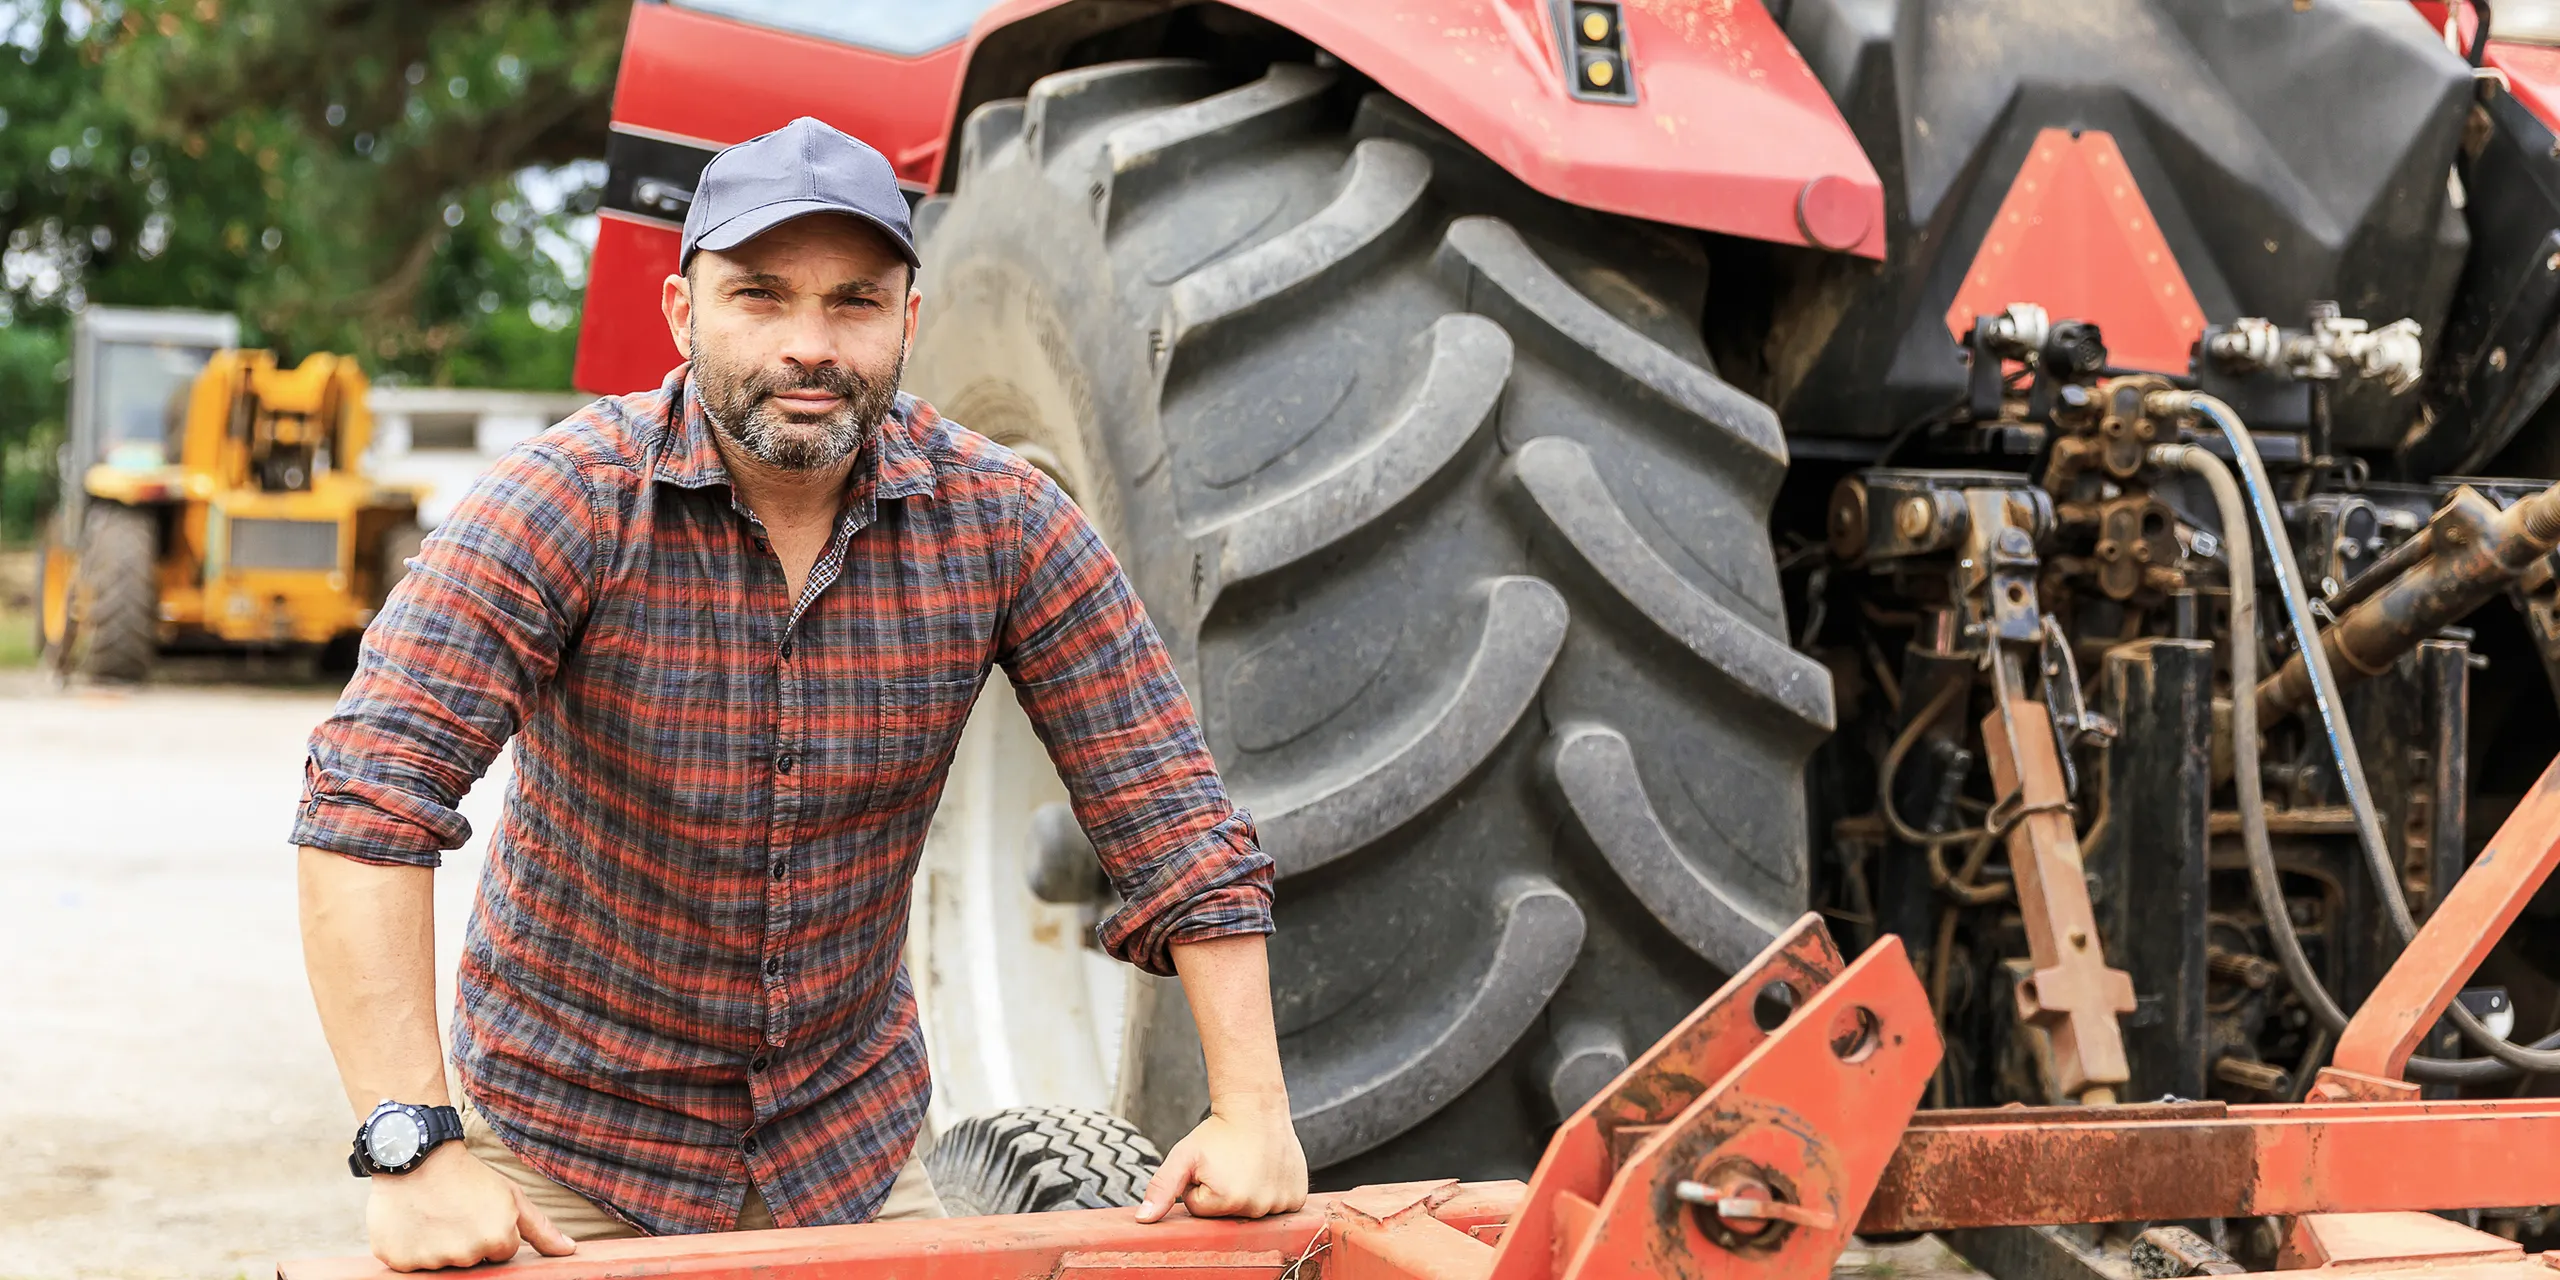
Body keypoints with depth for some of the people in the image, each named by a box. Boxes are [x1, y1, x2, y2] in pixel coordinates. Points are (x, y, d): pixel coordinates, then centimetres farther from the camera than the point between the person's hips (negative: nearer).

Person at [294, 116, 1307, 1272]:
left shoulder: (998, 520, -12)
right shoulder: (575, 499, -20)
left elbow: (1167, 809, -9)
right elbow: (369, 798, -29)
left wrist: (1250, 1111, -15)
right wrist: (413, 1146, -36)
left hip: (851, 1143, 3)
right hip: (571, 1138, -2)